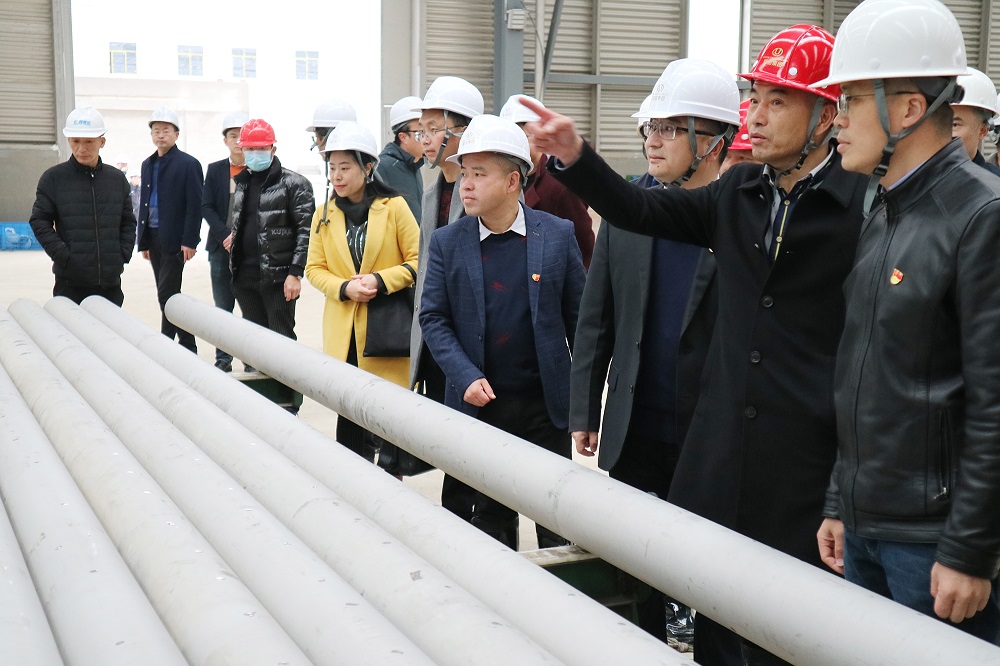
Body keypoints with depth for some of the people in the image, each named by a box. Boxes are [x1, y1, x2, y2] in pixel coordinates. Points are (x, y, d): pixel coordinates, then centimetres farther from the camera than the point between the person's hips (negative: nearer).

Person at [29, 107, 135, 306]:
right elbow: (39, 222, 0)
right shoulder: (53, 178, 1)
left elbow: (128, 222, 15)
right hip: (70, 283, -3)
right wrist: (64, 256, -10)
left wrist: (123, 254, 1)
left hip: (111, 281, 3)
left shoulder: (117, 179, 10)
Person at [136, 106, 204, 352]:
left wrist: (189, 241, -16)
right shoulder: (148, 164, 15)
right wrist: (143, 240, 13)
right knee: (167, 295, 9)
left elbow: (194, 205, -10)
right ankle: (187, 344, 16)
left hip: (174, 240, -7)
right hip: (153, 238, 7)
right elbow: (144, 202, 18)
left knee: (167, 294, -9)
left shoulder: (188, 164, -6)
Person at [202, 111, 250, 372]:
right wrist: (226, 235, -10)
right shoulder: (215, 170, 8)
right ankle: (223, 358, 15)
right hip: (222, 248, 3)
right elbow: (206, 207, 3)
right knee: (223, 308, 8)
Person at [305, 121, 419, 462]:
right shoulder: (325, 215, 7)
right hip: (344, 330, 3)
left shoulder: (394, 206, -4)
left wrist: (380, 281, -16)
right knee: (351, 416, 3)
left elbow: (417, 261, -3)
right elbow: (315, 269, 9)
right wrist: (345, 288, -9)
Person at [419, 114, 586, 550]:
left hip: (545, 401, -1)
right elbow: (433, 318, 0)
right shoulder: (447, 242, 0)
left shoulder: (558, 234, -3)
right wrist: (467, 378, -14)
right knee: (490, 513, 14)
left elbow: (578, 316, 1)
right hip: (479, 403, 1)